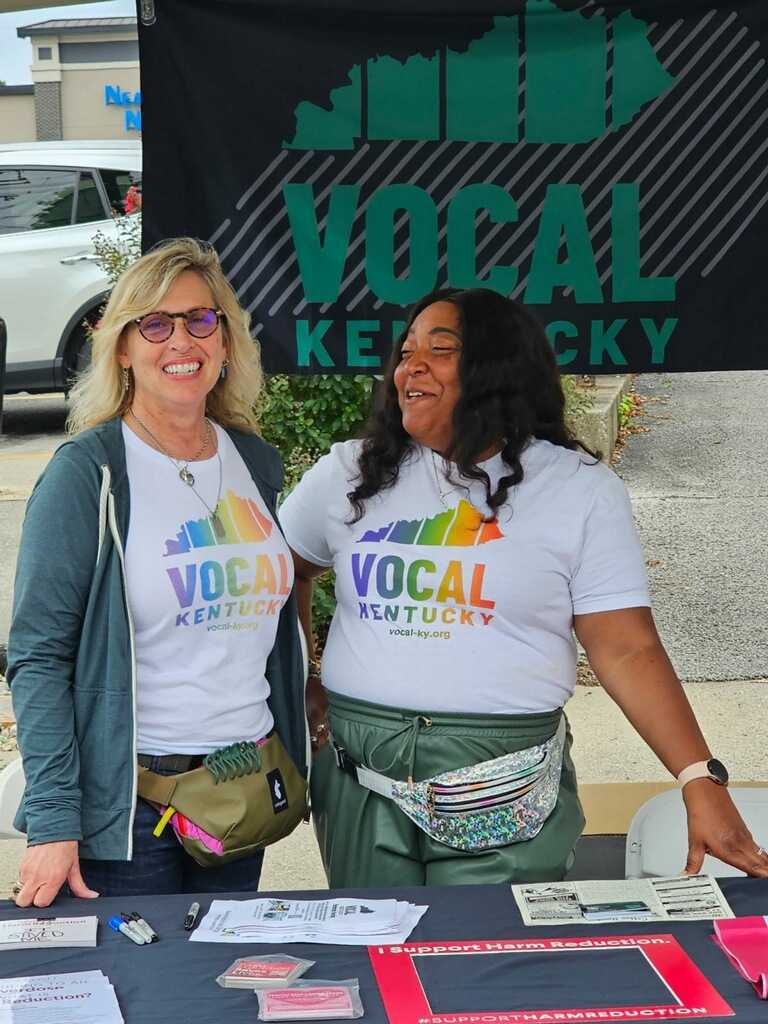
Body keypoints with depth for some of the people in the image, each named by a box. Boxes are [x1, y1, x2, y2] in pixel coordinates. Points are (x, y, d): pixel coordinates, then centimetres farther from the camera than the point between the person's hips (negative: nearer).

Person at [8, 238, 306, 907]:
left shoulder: (256, 461, 7)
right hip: (129, 796, -5)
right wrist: (52, 820, -18)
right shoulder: (87, 471, -10)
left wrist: (291, 761, 15)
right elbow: (37, 657, -12)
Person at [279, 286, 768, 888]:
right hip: (360, 779, 3)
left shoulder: (581, 490, -1)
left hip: (505, 794, -2)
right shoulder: (350, 475, 6)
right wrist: (298, 685, 9)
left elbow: (629, 653, -6)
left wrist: (701, 781, -15)